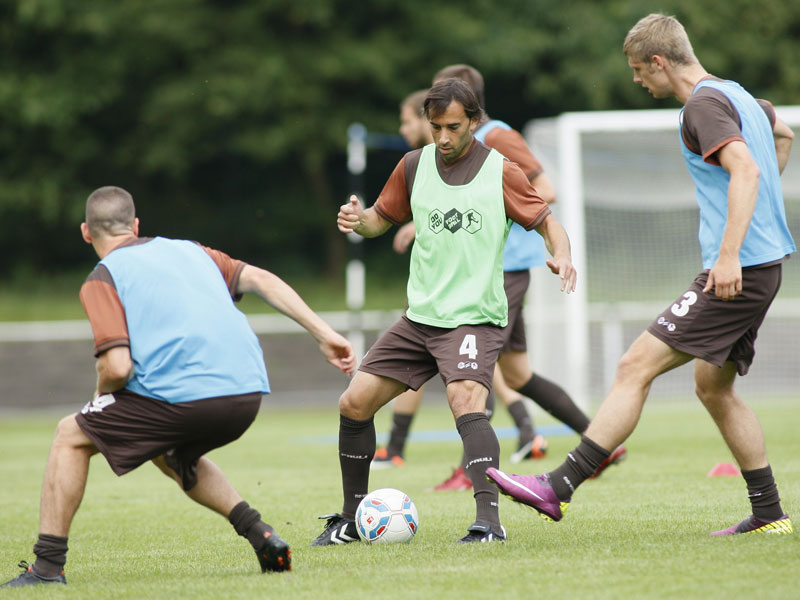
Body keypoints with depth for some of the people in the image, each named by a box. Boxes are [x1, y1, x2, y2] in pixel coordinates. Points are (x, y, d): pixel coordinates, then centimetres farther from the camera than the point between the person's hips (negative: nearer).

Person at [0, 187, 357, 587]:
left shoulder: (102, 278, 6)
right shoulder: (188, 250, 24)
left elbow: (117, 367, -6)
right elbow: (261, 280, 14)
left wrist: (101, 394, 16)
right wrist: (325, 335, 13)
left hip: (182, 396, -6)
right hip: (248, 392, 6)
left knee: (71, 437, 14)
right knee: (171, 453, 35)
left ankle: (48, 566, 7)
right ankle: (260, 534, 18)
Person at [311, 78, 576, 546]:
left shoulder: (501, 173, -5)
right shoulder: (415, 166, 6)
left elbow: (548, 223, -2)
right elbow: (383, 218, 17)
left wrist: (561, 256, -23)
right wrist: (357, 219, -6)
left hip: (475, 318, -6)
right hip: (420, 315, 6)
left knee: (466, 400, -31)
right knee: (354, 403, 3)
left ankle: (489, 521, -36)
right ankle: (353, 519, 20)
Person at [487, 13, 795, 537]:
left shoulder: (703, 105, -13)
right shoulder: (737, 94, 18)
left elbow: (746, 169, -27)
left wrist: (730, 253, -34)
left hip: (737, 272, -10)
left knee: (636, 367, -13)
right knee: (714, 386, 18)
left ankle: (559, 488, -18)